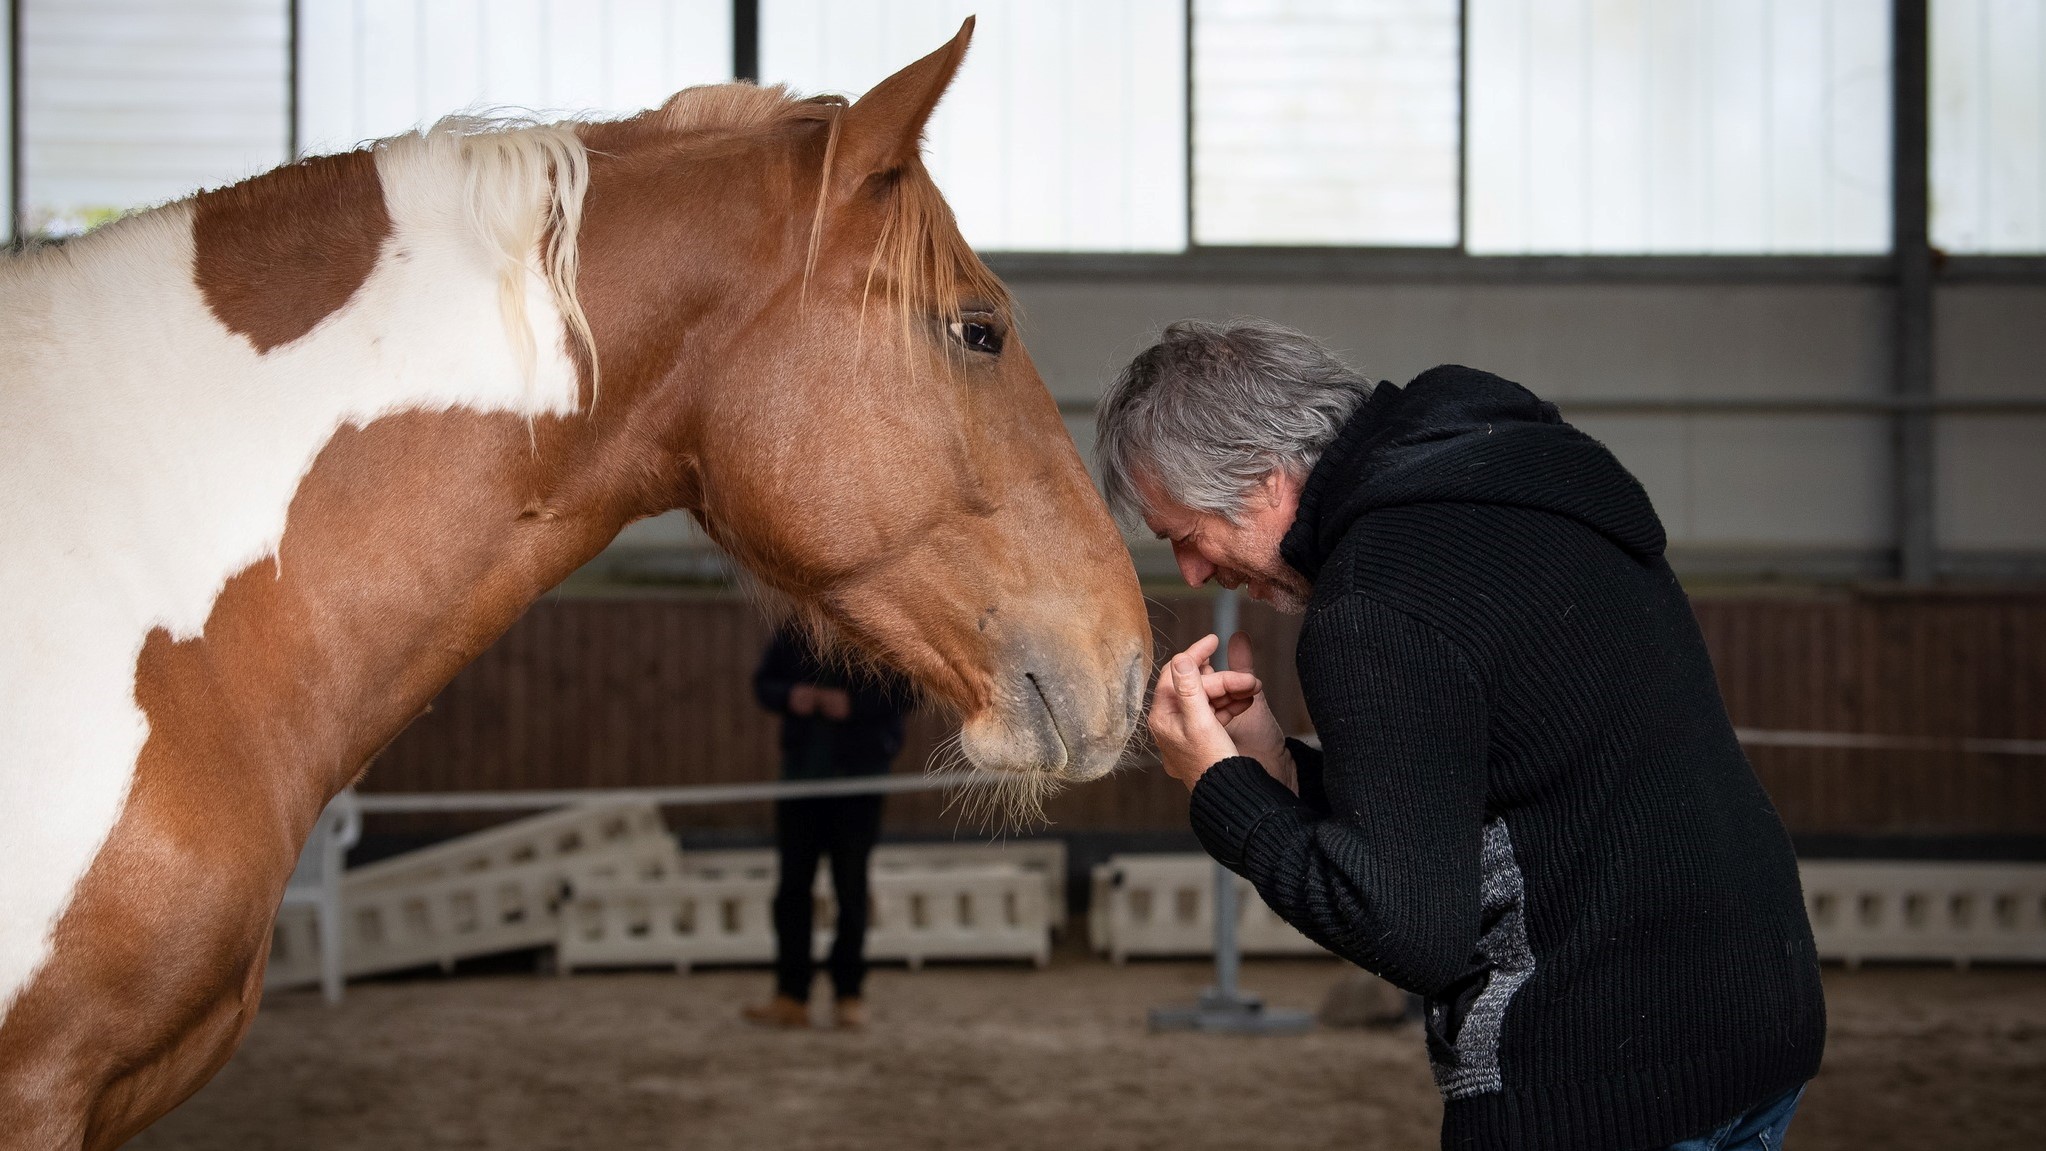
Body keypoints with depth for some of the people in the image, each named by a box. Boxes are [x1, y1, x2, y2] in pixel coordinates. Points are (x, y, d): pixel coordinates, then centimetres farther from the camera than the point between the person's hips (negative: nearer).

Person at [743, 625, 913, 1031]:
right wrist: (789, 697, -10)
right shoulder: (792, 629, 6)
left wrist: (853, 703, -19)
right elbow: (764, 682, 12)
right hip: (801, 767, 4)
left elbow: (909, 688, -8)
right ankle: (791, 996, 6)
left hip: (857, 773, -4)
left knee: (850, 886, 3)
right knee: (793, 884, 2)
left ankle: (848, 993, 12)